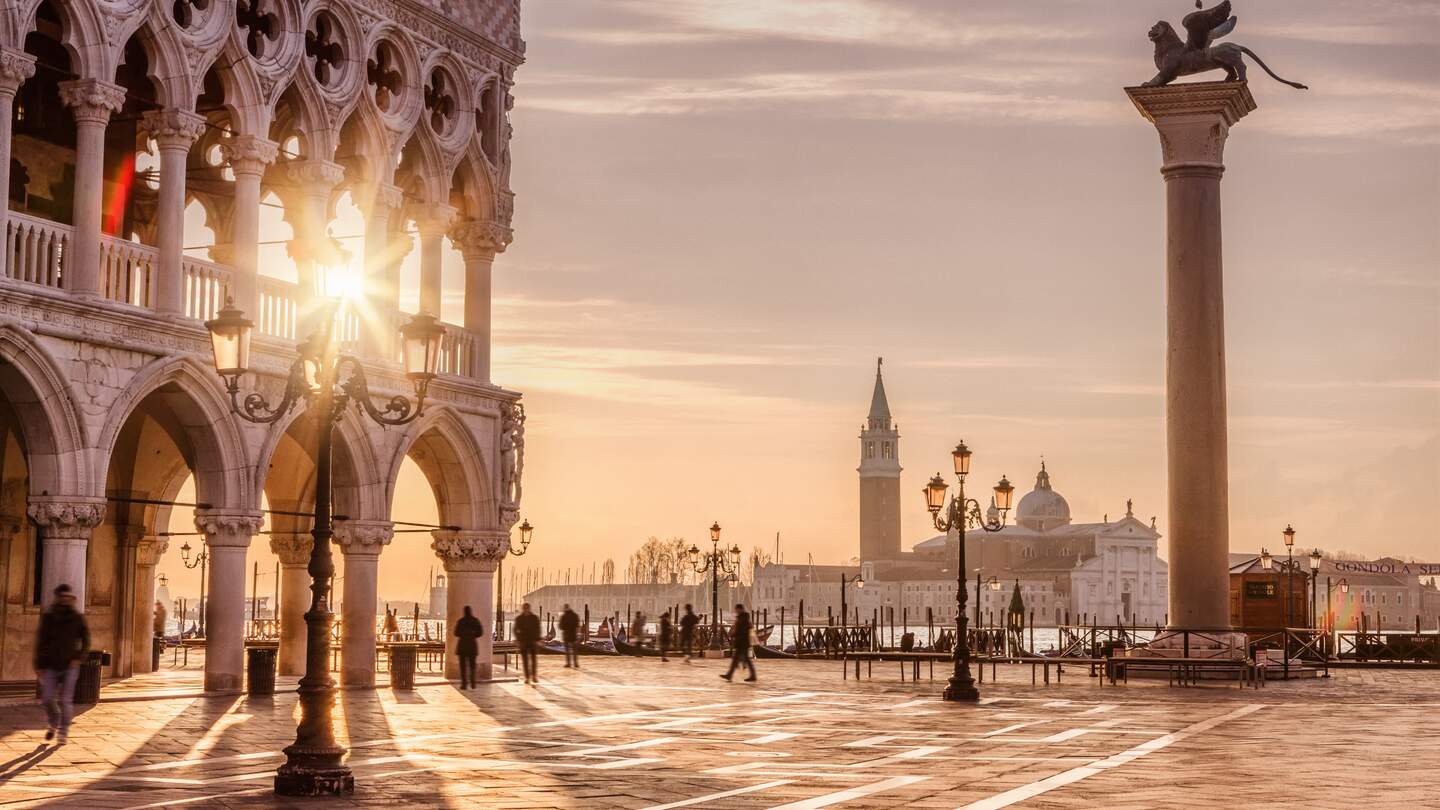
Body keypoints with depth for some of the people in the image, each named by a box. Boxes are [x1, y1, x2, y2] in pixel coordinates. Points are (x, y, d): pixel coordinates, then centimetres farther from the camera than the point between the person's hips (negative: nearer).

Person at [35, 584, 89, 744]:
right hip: (50, 665, 1)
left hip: (69, 666, -1)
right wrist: (38, 666, -2)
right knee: (47, 698, -2)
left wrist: (78, 658, -10)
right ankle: (54, 723, 27)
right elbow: (40, 642, 0)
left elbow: (85, 640, 5)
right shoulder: (48, 617, -2)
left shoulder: (77, 618, -2)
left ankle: (63, 732, 5)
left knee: (65, 700, -7)